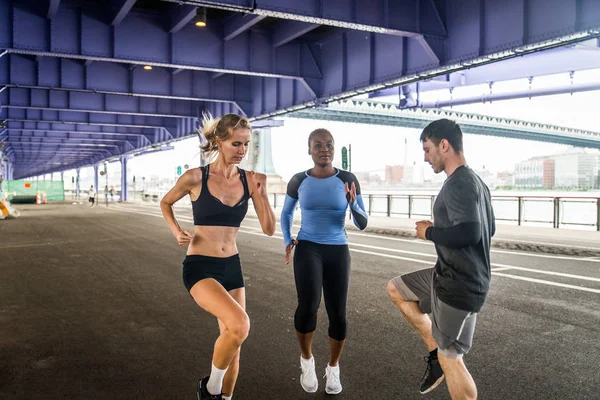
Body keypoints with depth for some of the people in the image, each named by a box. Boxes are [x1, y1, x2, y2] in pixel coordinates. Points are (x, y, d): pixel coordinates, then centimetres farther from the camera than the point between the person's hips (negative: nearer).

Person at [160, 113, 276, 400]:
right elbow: (165, 203, 10)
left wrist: (261, 194, -15)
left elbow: (269, 229, -2)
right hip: (200, 267, -5)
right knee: (240, 324, -26)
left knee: (233, 340, 12)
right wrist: (177, 232, -5)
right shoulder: (195, 178, -10)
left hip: (232, 267, 5)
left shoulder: (250, 180, -1)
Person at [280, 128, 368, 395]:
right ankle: (306, 359, 7)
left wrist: (353, 204, -23)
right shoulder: (298, 181, -1)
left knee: (337, 313, 1)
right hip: (308, 249, -1)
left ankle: (333, 367, 27)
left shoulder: (348, 180, -4)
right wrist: (288, 241, 1)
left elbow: (362, 224, -3)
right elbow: (286, 213, 16)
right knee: (308, 304, -22)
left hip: (338, 251, 1)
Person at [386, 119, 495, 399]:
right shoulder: (475, 181, 11)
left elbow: (469, 233, -33)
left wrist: (430, 233, -16)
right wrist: (440, 228, 11)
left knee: (451, 359, 1)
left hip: (459, 285, -10)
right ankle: (435, 350, 21)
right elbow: (488, 229, 20)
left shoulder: (459, 184, -20)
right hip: (448, 275, 10)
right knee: (396, 289, 20)